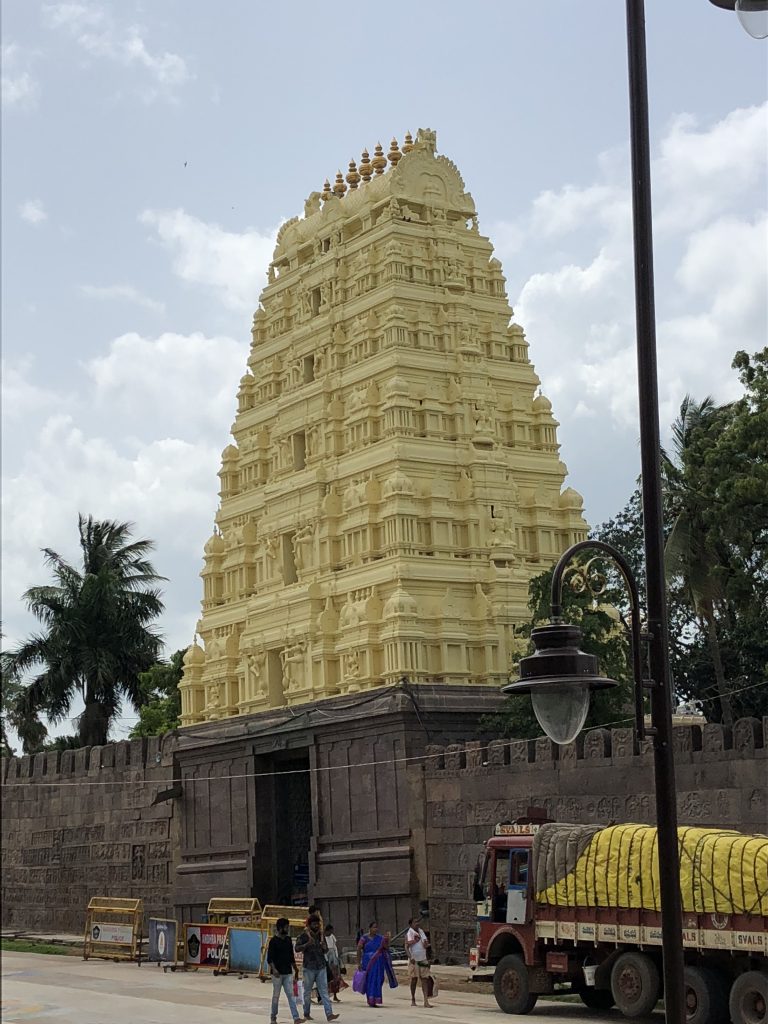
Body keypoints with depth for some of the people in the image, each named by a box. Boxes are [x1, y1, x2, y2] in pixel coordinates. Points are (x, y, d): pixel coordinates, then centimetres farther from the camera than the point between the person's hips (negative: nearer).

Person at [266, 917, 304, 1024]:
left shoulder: (288, 940, 11)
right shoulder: (274, 941, -7)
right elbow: (269, 958, -12)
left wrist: (296, 970, 19)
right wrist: (273, 969, -27)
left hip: (288, 973, 5)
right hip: (277, 974, -5)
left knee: (291, 995, -3)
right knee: (276, 996, 5)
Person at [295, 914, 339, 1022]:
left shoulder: (321, 935, 12)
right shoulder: (304, 935, -4)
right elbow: (297, 948, -12)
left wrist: (324, 947, -2)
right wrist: (307, 944, -27)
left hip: (321, 967, 4)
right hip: (309, 967, -4)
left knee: (324, 991, -3)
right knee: (308, 991, 6)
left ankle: (329, 1014, -9)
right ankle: (306, 1014, 19)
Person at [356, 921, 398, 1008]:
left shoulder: (380, 938, 6)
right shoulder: (364, 938, -1)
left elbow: (386, 948, -3)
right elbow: (359, 950, -3)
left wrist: (387, 940, -20)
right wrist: (358, 962, -9)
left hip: (378, 963, 2)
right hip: (368, 963, -2)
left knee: (378, 981, 0)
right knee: (369, 981, -2)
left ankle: (376, 1000, 8)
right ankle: (370, 1000, 4)